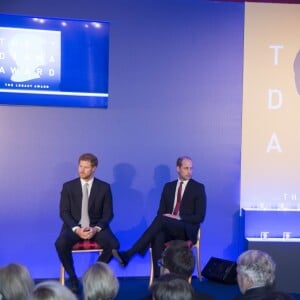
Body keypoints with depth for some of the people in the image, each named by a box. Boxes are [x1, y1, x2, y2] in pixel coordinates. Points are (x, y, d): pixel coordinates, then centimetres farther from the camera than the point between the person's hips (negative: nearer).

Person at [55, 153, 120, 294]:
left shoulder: (104, 187, 0)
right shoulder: (68, 186, 0)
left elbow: (108, 214, -1)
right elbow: (64, 212, -3)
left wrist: (96, 229, -19)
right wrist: (76, 229, -20)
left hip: (96, 227, 0)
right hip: (74, 227, 0)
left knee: (113, 244, -27)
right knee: (60, 244, -31)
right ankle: (72, 277, -7)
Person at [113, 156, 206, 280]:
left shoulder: (198, 188, 4)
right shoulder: (168, 186, 16)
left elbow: (199, 217, -3)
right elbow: (161, 211, 13)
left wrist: (178, 218, -16)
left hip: (187, 231, -3)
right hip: (167, 227, 4)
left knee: (161, 219, -34)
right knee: (158, 237, -35)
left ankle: (128, 254, -39)